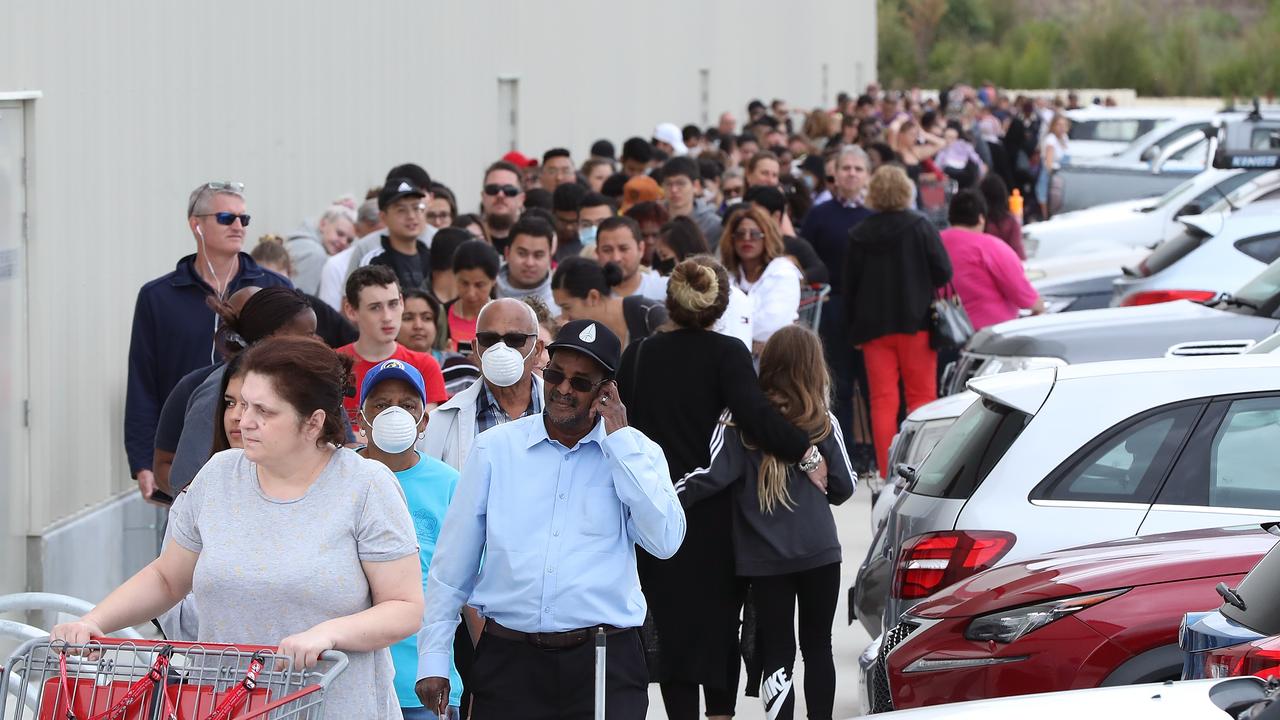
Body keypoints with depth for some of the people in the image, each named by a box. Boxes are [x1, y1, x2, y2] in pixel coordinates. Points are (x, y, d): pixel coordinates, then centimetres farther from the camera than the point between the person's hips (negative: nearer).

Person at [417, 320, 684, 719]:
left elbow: (666, 540, -11)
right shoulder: (494, 448, 8)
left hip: (604, 661, -1)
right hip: (509, 660, 1)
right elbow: (452, 563, 10)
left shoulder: (636, 453, 6)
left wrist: (620, 439, -7)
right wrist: (433, 659, 5)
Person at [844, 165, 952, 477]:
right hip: (915, 322, -2)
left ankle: (887, 473, 0)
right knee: (921, 395, 5)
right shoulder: (920, 226, -6)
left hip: (874, 325, 2)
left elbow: (850, 286, 5)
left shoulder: (859, 235, 2)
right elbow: (943, 272, -8)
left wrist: (855, 329, 12)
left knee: (882, 400, 3)